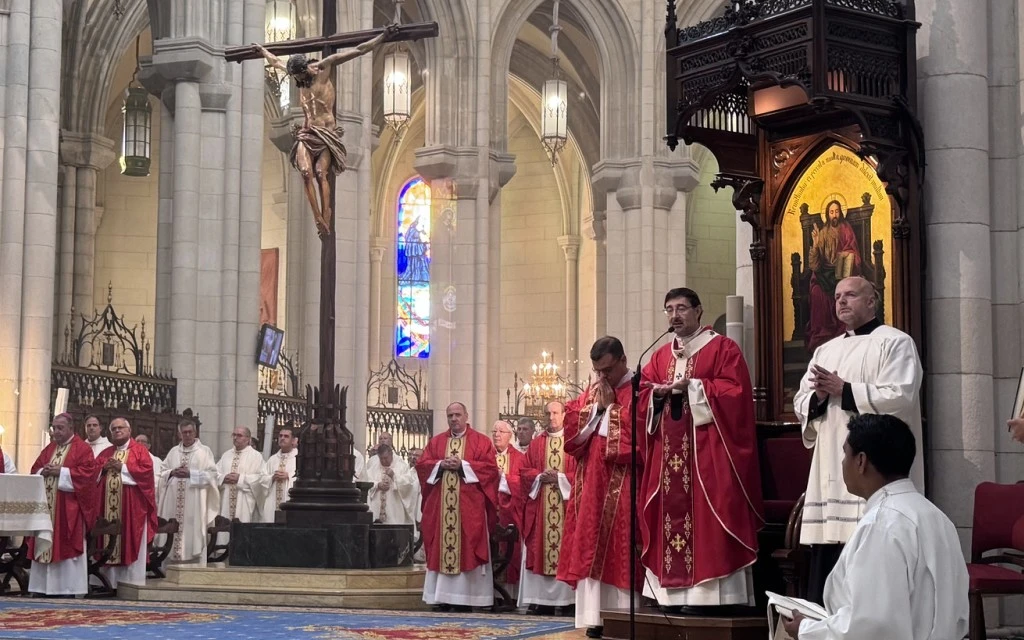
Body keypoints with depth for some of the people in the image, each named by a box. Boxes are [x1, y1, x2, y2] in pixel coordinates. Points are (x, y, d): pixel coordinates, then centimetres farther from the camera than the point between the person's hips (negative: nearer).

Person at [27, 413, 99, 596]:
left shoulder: (82, 449, -4)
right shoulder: (49, 449, 17)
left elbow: (89, 472, -15)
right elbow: (35, 469, 17)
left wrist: (61, 471, -16)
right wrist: (43, 471, -7)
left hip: (69, 507, -7)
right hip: (46, 505, 7)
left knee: (67, 545, -7)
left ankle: (70, 587, -4)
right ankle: (45, 586, 9)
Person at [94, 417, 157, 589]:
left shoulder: (139, 450, 4)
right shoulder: (105, 453, 19)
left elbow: (146, 470, -10)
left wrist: (123, 468, -11)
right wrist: (104, 468, -6)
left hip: (132, 505, -5)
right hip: (108, 504, 5)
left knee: (130, 541, -5)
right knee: (109, 541, 2)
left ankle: (132, 581, -4)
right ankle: (110, 581, 5)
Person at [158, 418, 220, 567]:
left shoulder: (204, 451, 3)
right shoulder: (173, 452, 15)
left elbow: (212, 475, -4)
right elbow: (163, 473, 16)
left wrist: (191, 474, -13)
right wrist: (172, 473, -6)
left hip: (194, 502, -4)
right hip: (174, 501, 4)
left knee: (193, 535, -7)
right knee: (174, 532, 0)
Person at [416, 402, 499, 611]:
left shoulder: (481, 441, 5)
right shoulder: (436, 441, 16)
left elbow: (490, 467, -5)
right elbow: (421, 464, 8)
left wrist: (463, 465, -13)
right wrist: (441, 465, -9)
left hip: (469, 506, -3)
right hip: (440, 505, 3)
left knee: (467, 549, -5)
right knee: (441, 548, 0)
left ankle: (464, 598, -4)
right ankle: (441, 597, 3)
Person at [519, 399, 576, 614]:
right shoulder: (536, 444, 14)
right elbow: (525, 471, 12)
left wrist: (560, 478, -13)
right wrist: (540, 477, -7)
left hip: (566, 504, -3)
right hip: (540, 505, 3)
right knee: (541, 548, -1)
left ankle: (567, 599, -3)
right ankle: (544, 600, 1)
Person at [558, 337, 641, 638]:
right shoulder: (591, 392, 16)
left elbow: (639, 433, -16)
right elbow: (570, 432, 9)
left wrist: (610, 406, -9)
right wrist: (595, 406, -4)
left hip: (624, 488, -6)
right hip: (592, 486, 6)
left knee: (621, 550, -7)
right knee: (591, 550, 2)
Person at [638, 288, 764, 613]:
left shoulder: (723, 349, 0)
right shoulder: (660, 356, 17)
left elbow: (735, 392, -11)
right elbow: (642, 397, 12)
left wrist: (692, 386, -16)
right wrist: (657, 393, -9)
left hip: (708, 452, -6)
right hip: (668, 455, 6)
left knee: (708, 520, -8)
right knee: (672, 515, 3)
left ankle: (710, 594, -8)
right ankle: (675, 595, 6)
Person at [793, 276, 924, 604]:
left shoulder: (895, 343, 1)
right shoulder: (826, 350, 21)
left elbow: (900, 397, -13)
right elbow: (800, 405, 16)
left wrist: (843, 389, -11)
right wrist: (819, 395, -6)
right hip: (831, 471, 7)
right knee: (826, 556, 5)